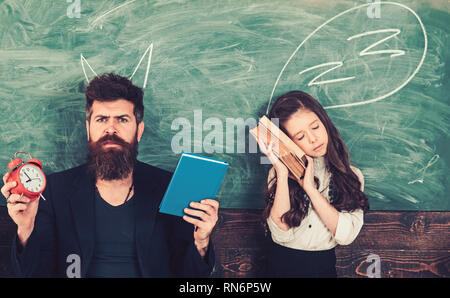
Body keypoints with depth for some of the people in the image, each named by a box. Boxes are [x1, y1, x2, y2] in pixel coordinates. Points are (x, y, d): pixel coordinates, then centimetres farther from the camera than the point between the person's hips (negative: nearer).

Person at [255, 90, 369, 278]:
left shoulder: (351, 175, 4)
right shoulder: (278, 173, 3)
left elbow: (346, 235, -9)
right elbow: (281, 234, -9)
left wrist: (309, 187, -11)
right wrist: (283, 174, -12)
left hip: (323, 266, 1)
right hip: (280, 263, -1)